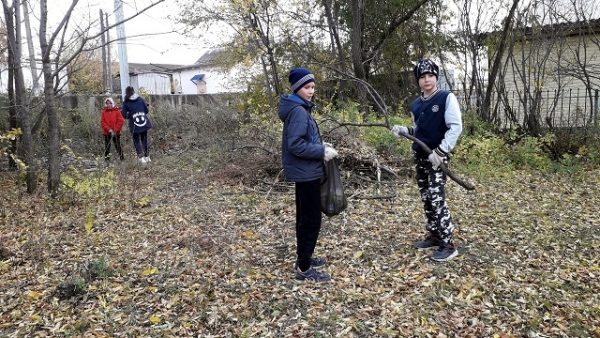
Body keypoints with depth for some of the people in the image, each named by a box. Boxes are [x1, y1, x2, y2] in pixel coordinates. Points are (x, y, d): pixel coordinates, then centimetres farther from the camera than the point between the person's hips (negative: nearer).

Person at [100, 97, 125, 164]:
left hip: (116, 133, -1)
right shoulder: (103, 112, 4)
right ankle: (107, 160, 10)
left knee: (118, 146, 2)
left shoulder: (117, 111, 1)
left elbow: (121, 121, -5)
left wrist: (115, 130, -10)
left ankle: (122, 158, 8)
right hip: (107, 133, 1)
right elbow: (102, 122, -1)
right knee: (107, 147, 4)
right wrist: (109, 130, -13)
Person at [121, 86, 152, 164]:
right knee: (144, 140, 15)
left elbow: (124, 115, -1)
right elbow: (146, 110, 8)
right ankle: (146, 156, 20)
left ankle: (141, 157, -9)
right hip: (144, 123, 3)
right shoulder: (140, 99, 4)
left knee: (136, 141, 7)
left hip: (135, 125, -3)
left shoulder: (126, 102, -2)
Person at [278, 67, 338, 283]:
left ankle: (304, 258, 30)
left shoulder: (301, 108, 12)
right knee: (311, 219, -4)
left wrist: (320, 146, 5)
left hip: (305, 171, 10)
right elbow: (295, 145, -26)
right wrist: (322, 151, -19)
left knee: (305, 217, 18)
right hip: (305, 172, -10)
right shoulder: (298, 111, -19)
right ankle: (303, 269, 4)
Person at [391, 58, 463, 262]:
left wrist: (440, 151, -20)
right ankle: (434, 236, 26)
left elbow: (456, 127, -14)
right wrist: (403, 131, 4)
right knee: (426, 199, 12)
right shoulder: (416, 105, 12)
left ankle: (448, 245, -2)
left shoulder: (447, 98, -8)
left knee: (437, 199, -11)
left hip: (438, 157, -7)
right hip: (420, 157, 7)